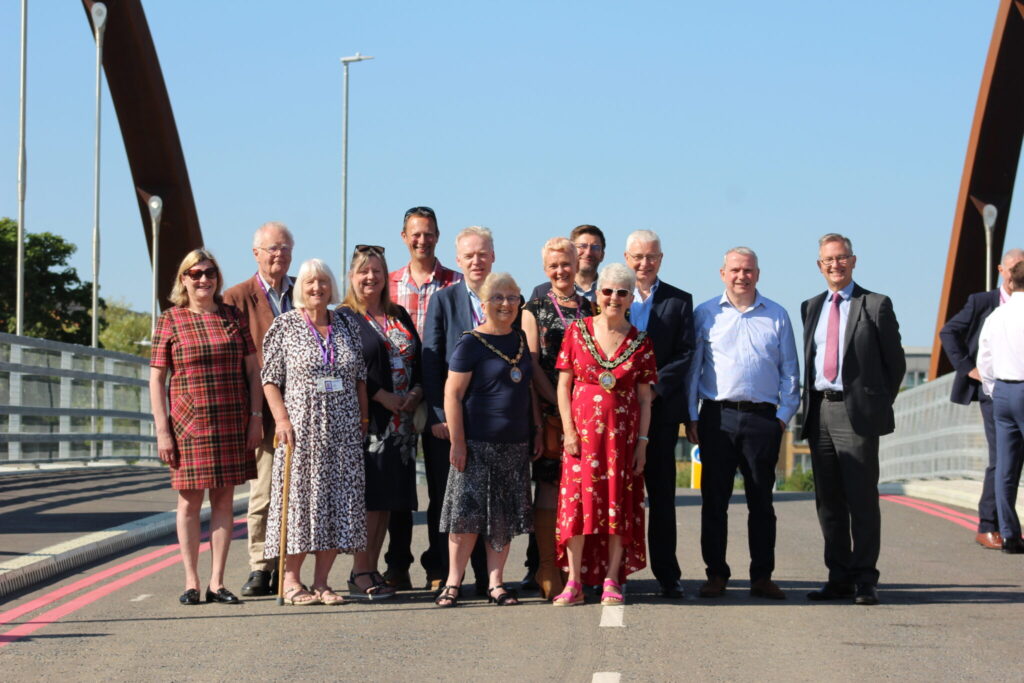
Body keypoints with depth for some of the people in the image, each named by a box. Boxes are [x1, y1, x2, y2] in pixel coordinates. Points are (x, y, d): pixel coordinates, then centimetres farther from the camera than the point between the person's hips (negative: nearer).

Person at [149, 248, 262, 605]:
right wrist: (162, 430, -7)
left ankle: (217, 581, 9)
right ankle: (191, 582, 8)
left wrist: (255, 417, 1)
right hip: (189, 424, -2)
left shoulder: (233, 316, 7)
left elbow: (253, 369, 9)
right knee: (190, 500, 2)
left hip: (232, 424, 2)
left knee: (224, 499, 4)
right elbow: (156, 378, 0)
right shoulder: (170, 321, 1)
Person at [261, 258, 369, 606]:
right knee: (299, 498, -4)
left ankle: (321, 581, 8)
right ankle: (291, 580, 4)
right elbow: (270, 379, -2)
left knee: (339, 501, 2)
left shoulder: (347, 326, 11)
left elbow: (360, 378, 14)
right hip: (301, 429, -4)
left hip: (343, 431, 4)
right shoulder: (285, 326, 1)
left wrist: (363, 417, 6)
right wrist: (281, 419, -12)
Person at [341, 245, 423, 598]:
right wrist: (383, 397, -15)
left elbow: (420, 358, 16)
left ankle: (371, 567, 12)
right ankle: (360, 572, -3)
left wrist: (416, 392, -3)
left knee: (389, 497, 6)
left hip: (401, 420, 6)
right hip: (367, 419, -6)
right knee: (368, 494, -8)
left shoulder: (399, 316, 17)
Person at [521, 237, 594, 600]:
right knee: (550, 485, -5)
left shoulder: (591, 308, 15)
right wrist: (557, 404, -11)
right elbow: (531, 365, -1)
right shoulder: (535, 309, 6)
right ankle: (547, 569, 0)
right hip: (549, 409, -3)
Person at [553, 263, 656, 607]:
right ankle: (574, 583, -1)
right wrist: (569, 430, -5)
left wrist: (642, 440, -1)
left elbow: (645, 397, 5)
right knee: (578, 501, -4)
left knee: (619, 504, 1)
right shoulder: (577, 331, 3)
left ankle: (611, 582, 7)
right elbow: (563, 385, 3)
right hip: (583, 432, -1)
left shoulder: (640, 342, 5)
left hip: (623, 434, 1)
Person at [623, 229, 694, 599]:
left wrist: (655, 386, -13)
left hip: (661, 406, 0)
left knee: (662, 494, 2)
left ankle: (667, 573, 4)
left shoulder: (679, 301, 8)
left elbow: (685, 354, 0)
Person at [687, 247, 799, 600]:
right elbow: (692, 367, 9)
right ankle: (716, 574, 7)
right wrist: (691, 417, 2)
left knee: (761, 501, 4)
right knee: (714, 500, 0)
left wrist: (784, 415, 2)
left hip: (763, 418, 0)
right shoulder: (705, 314, 9)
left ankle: (762, 577, 9)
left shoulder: (777, 316, 10)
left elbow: (789, 371, 12)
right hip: (717, 416, 0)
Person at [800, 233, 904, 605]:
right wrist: (809, 405, 9)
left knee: (862, 499, -5)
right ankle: (839, 578, 15)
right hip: (820, 411, 5)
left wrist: (879, 405, 1)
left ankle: (865, 580, 1)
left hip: (857, 412, -5)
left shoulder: (876, 306, 0)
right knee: (828, 502, 7)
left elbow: (896, 362, 3)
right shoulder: (811, 307, 15)